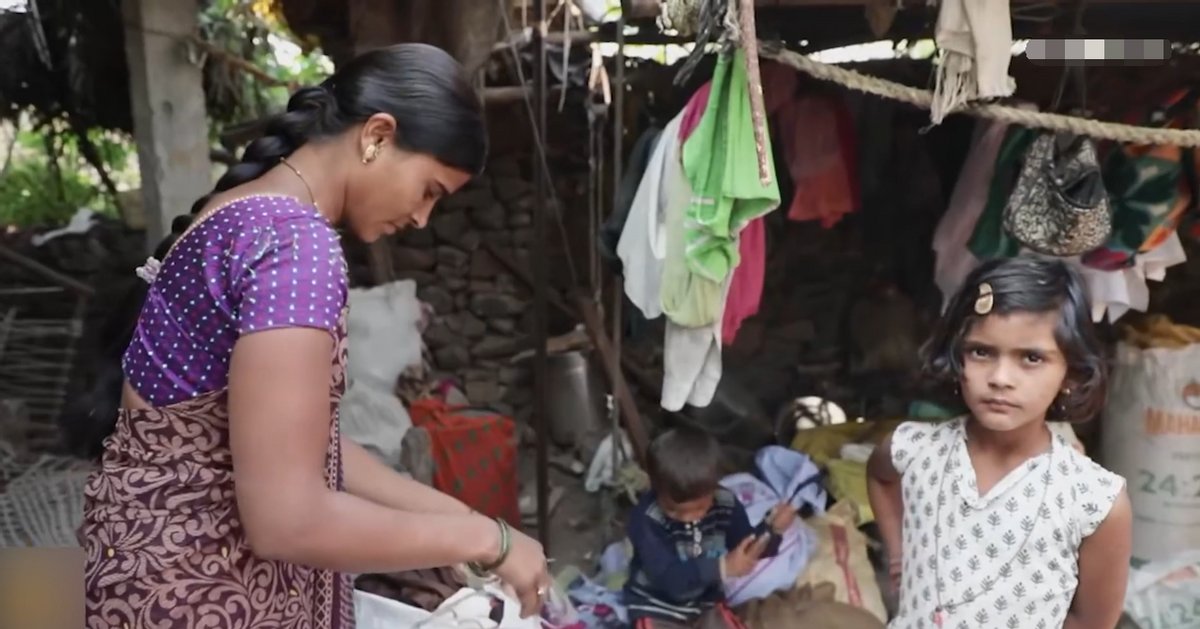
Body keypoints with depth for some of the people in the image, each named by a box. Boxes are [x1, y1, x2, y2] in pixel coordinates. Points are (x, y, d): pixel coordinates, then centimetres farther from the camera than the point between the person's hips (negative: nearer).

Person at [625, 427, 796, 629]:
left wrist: (772, 531, -21)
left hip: (705, 602, 4)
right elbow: (667, 576, -32)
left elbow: (750, 548, 1)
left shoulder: (725, 505, -12)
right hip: (656, 607, -4)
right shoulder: (646, 518, -26)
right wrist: (722, 567, -43)